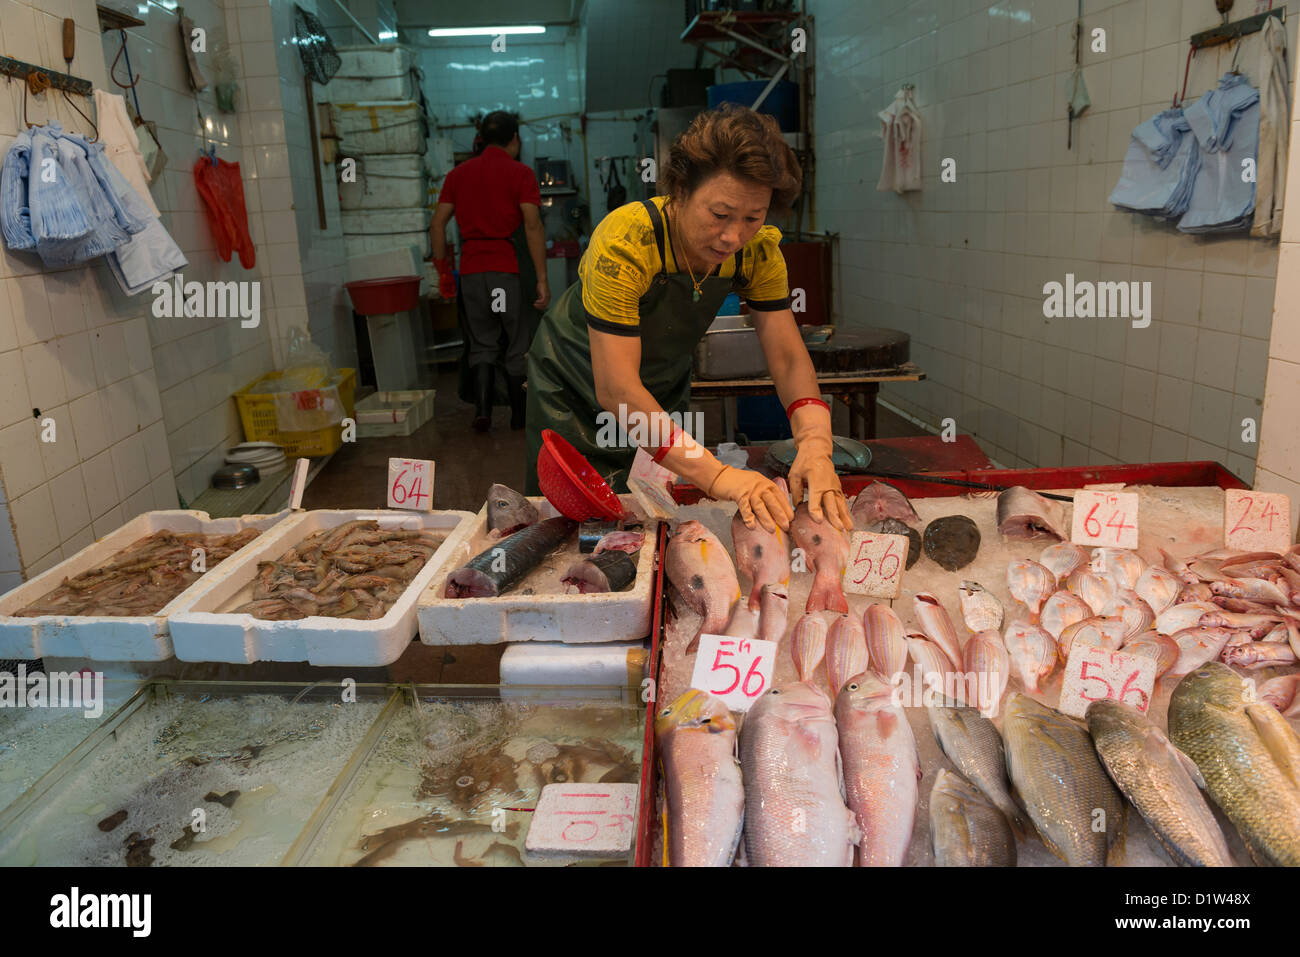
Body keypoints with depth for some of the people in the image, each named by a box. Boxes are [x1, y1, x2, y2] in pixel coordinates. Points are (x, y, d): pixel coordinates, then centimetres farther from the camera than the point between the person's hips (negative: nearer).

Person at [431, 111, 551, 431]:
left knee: (481, 345, 13)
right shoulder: (520, 173, -1)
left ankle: (482, 410, 3)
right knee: (519, 345, 8)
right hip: (510, 269, -3)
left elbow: (438, 223, 8)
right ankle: (519, 415, 14)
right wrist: (542, 279, -12)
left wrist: (443, 269, 14)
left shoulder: (459, 173, 12)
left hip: (472, 270, 4)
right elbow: (533, 227, -12)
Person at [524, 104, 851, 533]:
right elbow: (616, 389, -40)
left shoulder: (758, 250, -19)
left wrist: (815, 444, -40)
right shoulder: (625, 242, -36)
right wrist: (718, 475, -49)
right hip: (577, 389, -4)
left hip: (665, 389, 4)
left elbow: (788, 358, -19)